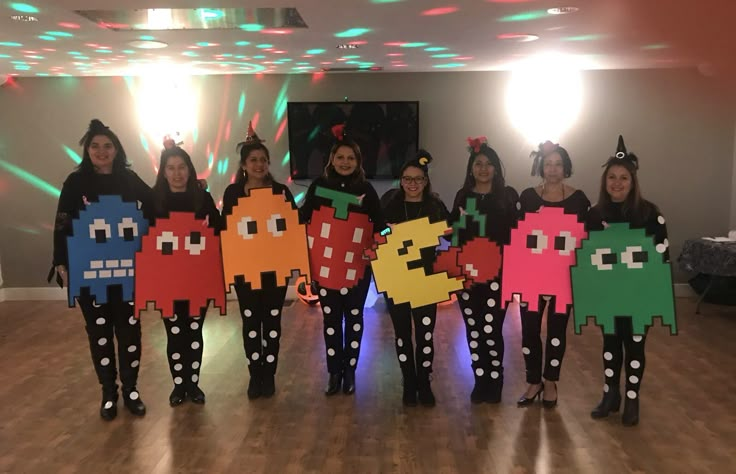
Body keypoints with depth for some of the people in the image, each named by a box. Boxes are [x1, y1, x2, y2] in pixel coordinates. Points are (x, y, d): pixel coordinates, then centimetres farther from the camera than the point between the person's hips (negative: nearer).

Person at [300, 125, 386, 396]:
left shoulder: (366, 189, 1)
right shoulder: (318, 185, 2)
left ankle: (349, 371, 21)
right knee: (331, 317, 7)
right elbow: (304, 219, 2)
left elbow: (379, 223, 3)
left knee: (354, 315, 8)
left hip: (357, 263, 0)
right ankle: (334, 372, 19)